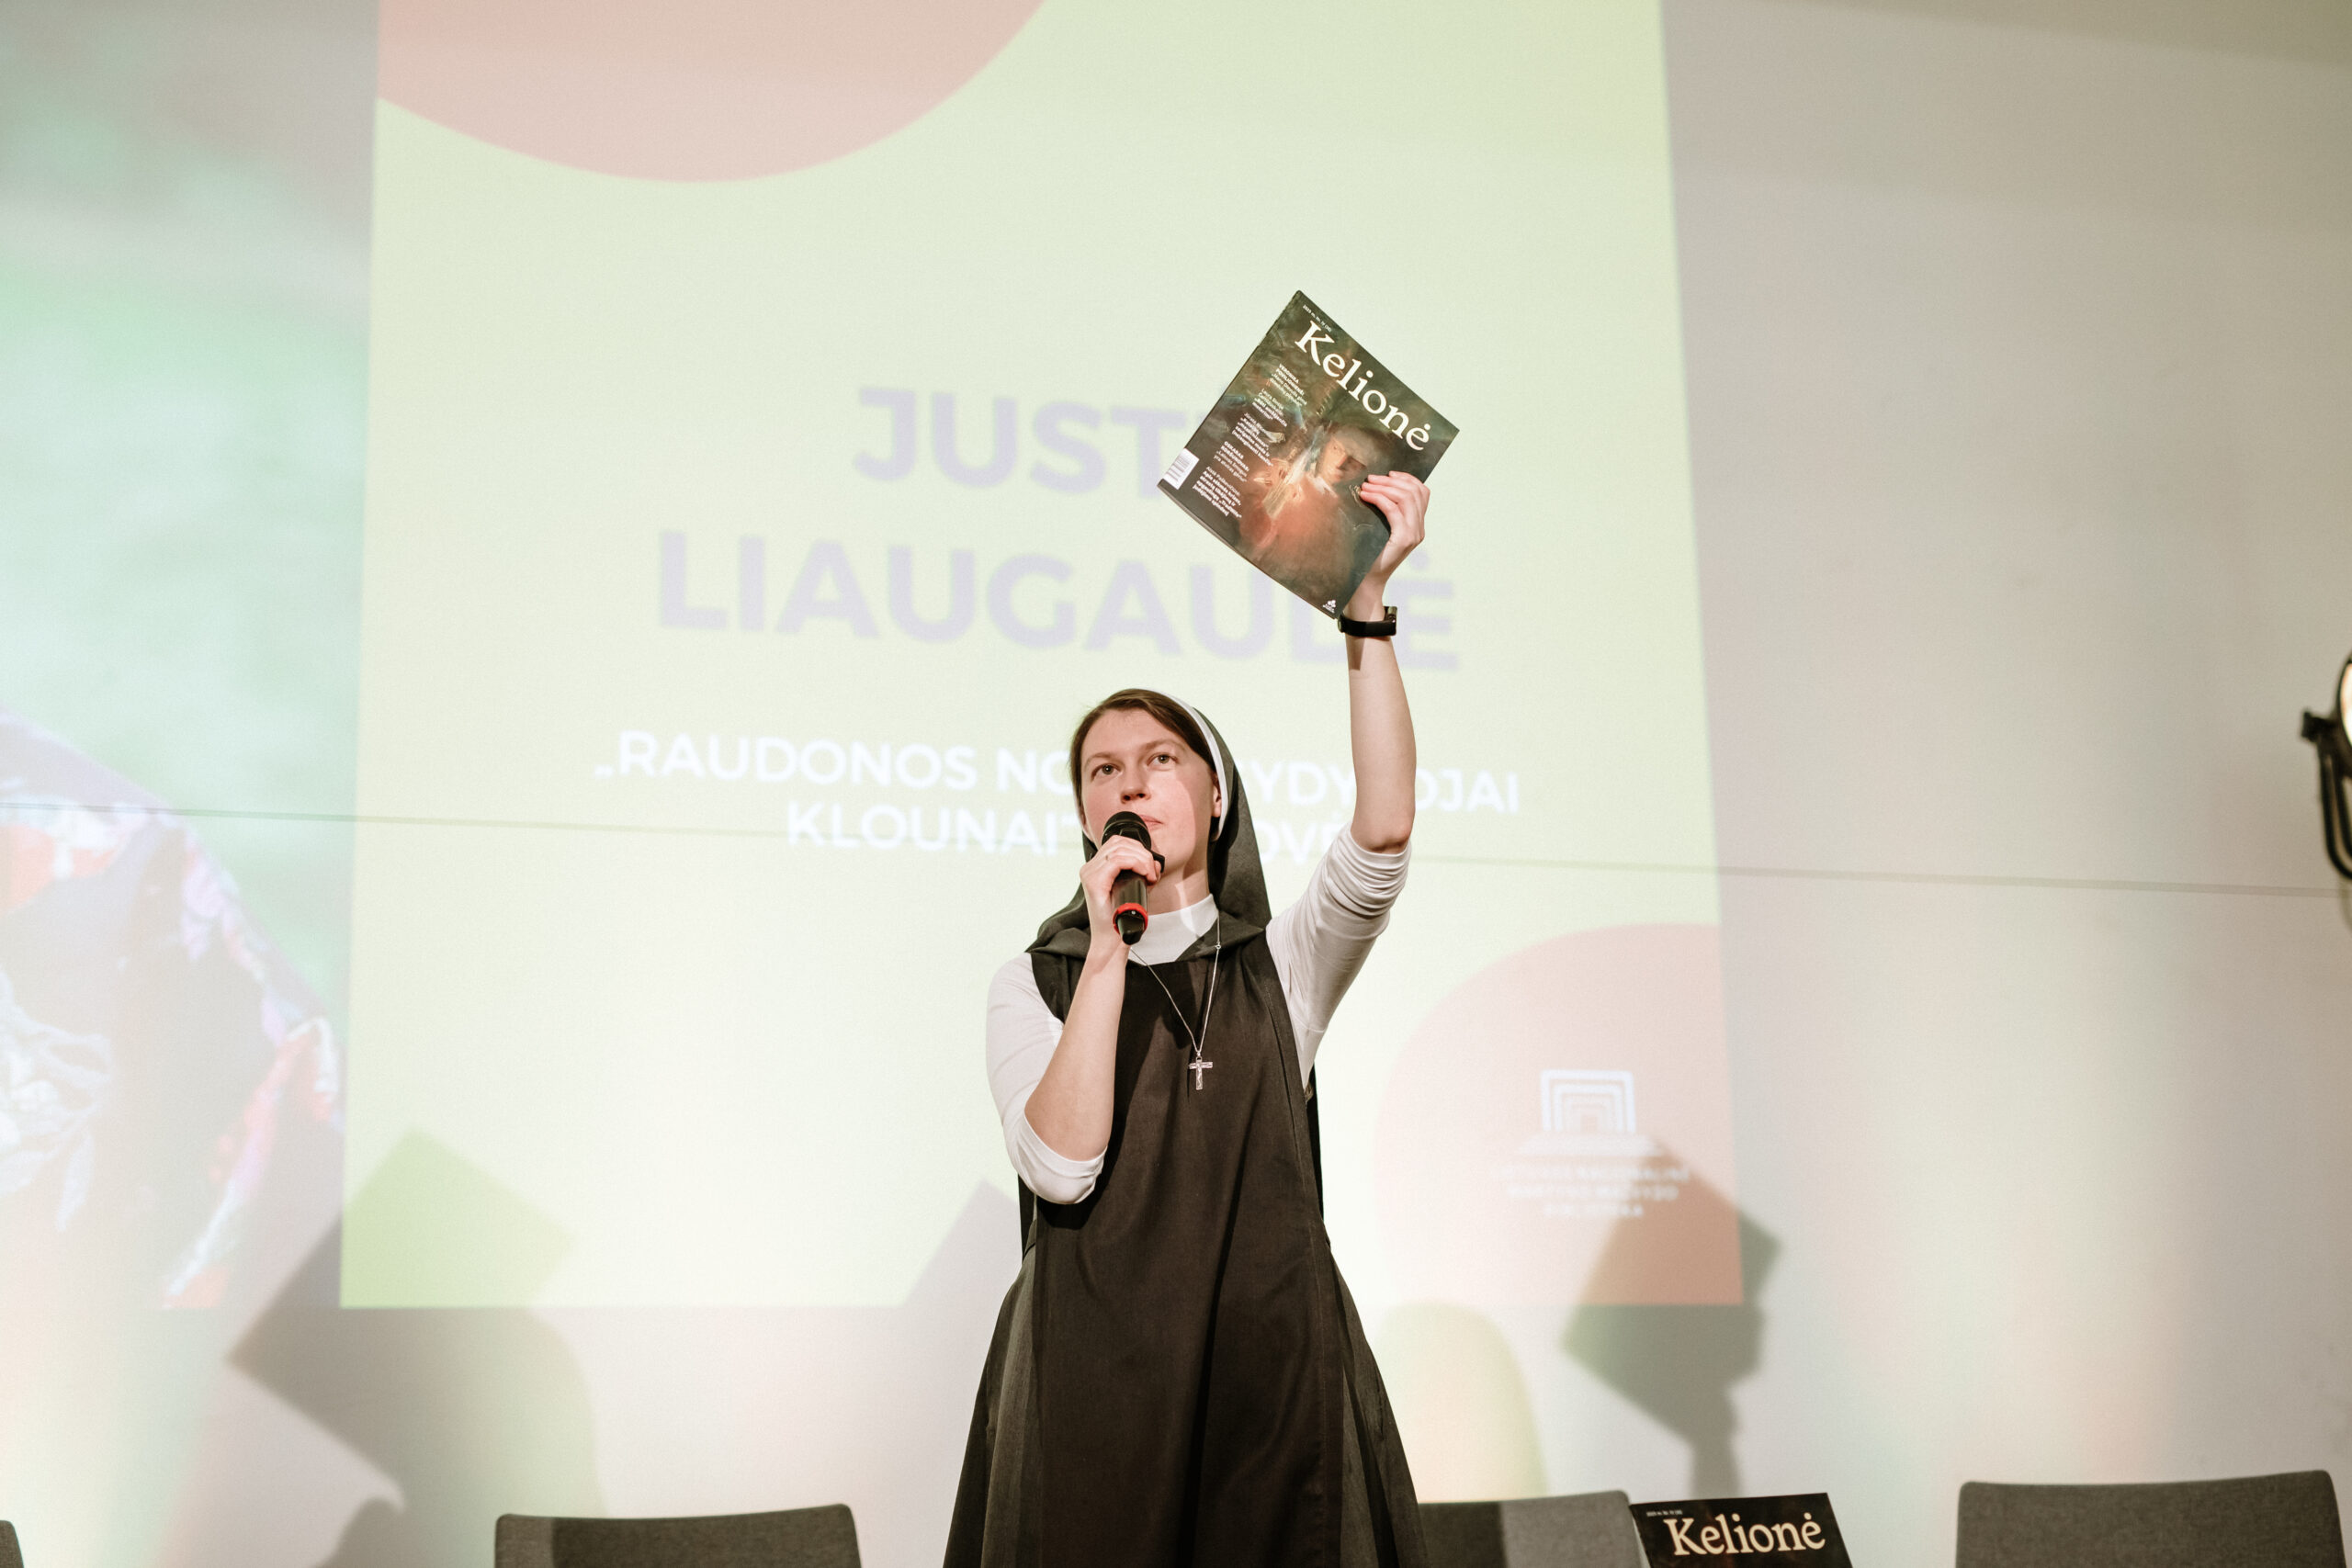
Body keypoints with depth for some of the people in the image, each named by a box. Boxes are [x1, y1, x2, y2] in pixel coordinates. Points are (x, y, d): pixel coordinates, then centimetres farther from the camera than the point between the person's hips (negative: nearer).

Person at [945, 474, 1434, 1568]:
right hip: (1095, 1380, -1)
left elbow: (1384, 830, -11)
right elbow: (1061, 1166, -11)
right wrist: (1109, 953, -13)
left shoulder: (1283, 964, 9)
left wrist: (1365, 600, -17)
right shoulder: (1033, 984, 7)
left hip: (1273, 1366, 1)